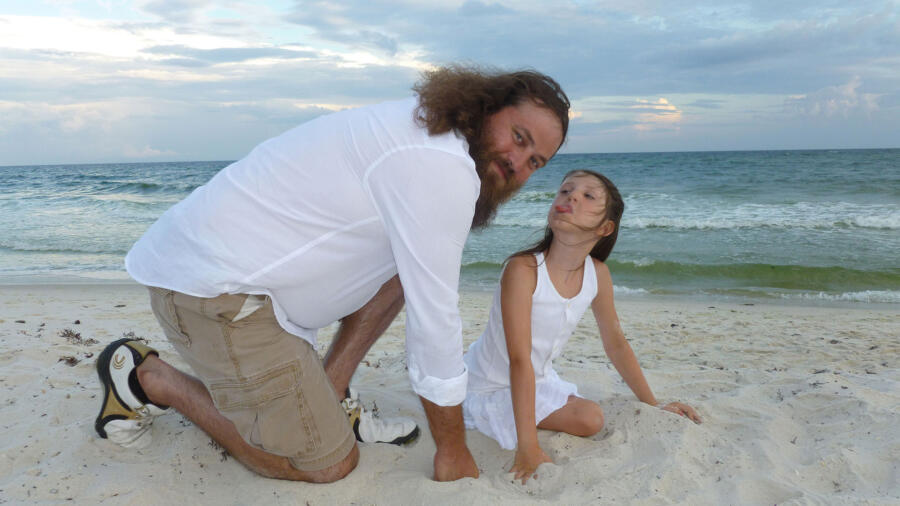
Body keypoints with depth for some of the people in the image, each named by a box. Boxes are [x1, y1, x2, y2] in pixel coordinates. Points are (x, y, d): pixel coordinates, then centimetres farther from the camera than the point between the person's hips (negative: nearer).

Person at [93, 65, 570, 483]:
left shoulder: (421, 139, 13)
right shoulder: (444, 168, -19)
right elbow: (435, 318, -17)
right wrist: (452, 450, -4)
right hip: (215, 289, -10)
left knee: (404, 270, 13)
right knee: (328, 465, -3)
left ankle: (327, 399, 12)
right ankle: (149, 378, 7)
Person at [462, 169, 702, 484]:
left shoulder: (598, 274, -11)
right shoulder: (523, 269, -31)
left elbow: (615, 343, 3)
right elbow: (520, 360, -33)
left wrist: (653, 405, 9)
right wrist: (528, 448, -35)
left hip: (540, 379, 7)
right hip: (490, 385, -6)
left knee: (591, 419, -5)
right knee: (586, 419, -15)